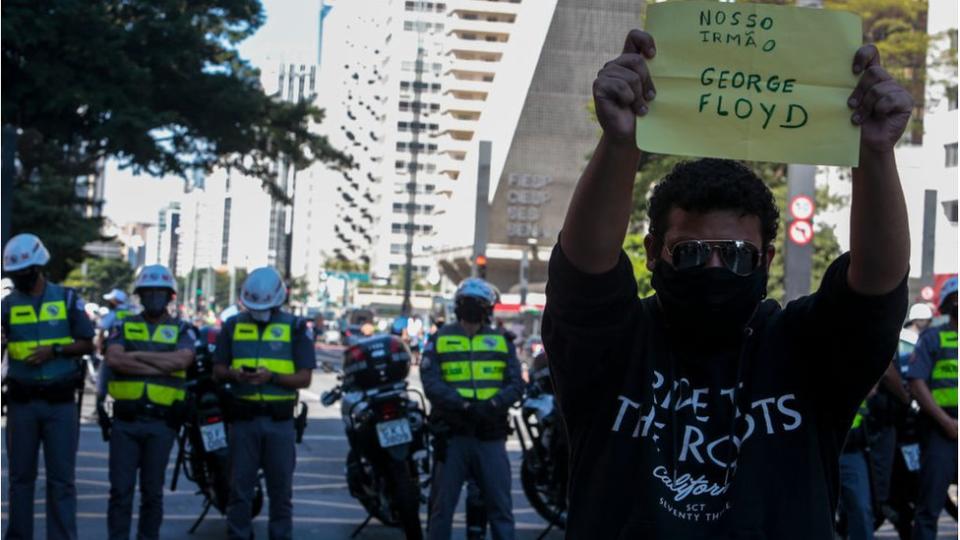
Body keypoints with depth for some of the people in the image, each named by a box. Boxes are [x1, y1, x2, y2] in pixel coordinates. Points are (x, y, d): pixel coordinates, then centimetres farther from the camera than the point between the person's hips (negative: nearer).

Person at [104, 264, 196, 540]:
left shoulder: (182, 330, 8)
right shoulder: (123, 327, 10)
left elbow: (181, 360, -14)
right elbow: (114, 359, -10)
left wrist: (137, 355, -10)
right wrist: (160, 366, -13)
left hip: (161, 423, 0)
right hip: (125, 421, 1)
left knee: (152, 491, 6)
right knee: (120, 489, -1)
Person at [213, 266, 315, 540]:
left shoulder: (295, 327, 2)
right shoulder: (233, 325, 8)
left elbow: (304, 377, -2)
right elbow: (218, 369, 10)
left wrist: (272, 377, -18)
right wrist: (235, 374, -13)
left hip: (279, 418, -1)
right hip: (243, 417, 1)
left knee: (281, 488, 5)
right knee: (240, 487, 5)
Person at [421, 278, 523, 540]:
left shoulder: (501, 342, 12)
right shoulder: (440, 340, 6)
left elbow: (516, 383, 2)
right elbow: (431, 383, -7)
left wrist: (494, 404, -18)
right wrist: (464, 405, -22)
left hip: (491, 434, 2)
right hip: (452, 433, -1)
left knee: (501, 505, 3)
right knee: (442, 504, 5)